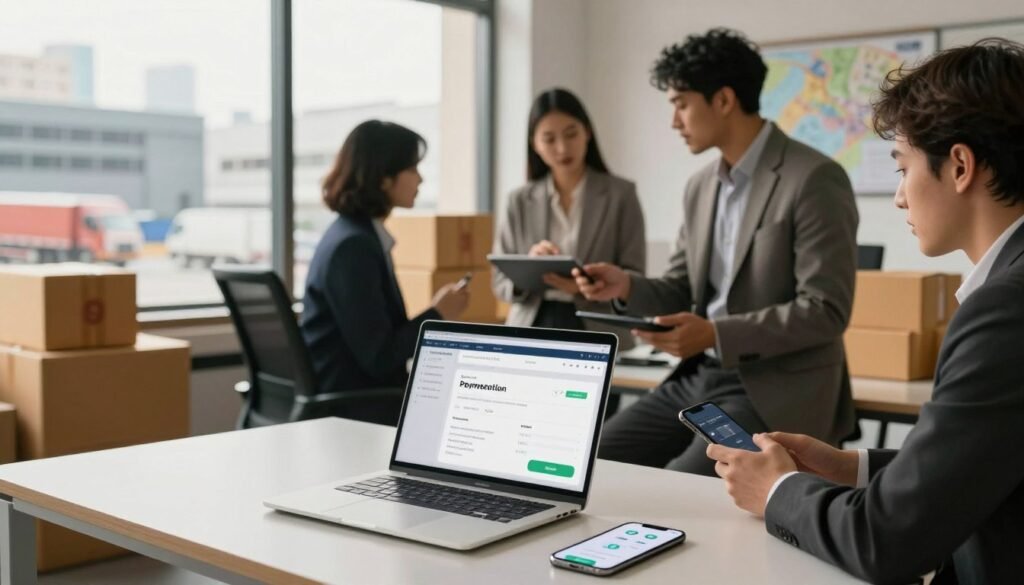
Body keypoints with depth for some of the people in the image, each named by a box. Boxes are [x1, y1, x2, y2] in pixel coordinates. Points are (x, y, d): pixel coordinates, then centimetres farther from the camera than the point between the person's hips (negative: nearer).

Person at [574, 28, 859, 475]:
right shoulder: (700, 187, 11)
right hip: (697, 378, 7)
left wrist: (715, 334, -24)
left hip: (774, 393, -7)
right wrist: (627, 286, -5)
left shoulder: (815, 180, -13)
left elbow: (825, 311, -17)